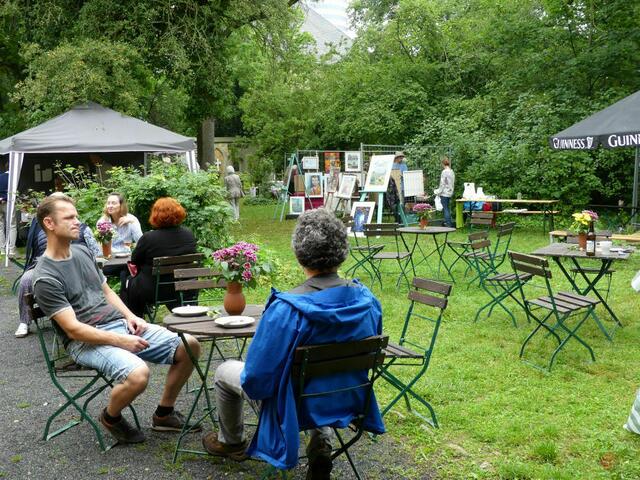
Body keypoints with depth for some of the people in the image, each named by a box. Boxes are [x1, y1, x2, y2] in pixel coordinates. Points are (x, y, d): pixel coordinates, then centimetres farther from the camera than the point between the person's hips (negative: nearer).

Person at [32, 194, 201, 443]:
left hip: (120, 324, 8)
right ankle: (111, 417, -1)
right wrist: (121, 341, -21)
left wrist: (129, 316, 4)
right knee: (138, 374, -35)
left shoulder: (82, 252, 12)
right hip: (87, 341, -8)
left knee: (189, 346, -4)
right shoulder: (45, 278, -12)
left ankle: (164, 414, 14)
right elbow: (73, 329, -17)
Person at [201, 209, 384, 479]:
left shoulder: (285, 309, -31)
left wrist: (254, 384, -1)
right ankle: (321, 445, 25)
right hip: (349, 400, 5)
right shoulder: (367, 300, -14)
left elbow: (257, 381, -25)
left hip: (298, 405, -4)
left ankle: (231, 443, 43)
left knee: (225, 371, 21)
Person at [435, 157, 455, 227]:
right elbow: (453, 183, 13)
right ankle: (448, 222, 20)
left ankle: (448, 224, -5)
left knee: (445, 209, -4)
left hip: (444, 193, -8)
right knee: (447, 208, 15)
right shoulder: (452, 172, 8)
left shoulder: (444, 172, -14)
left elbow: (442, 184, -15)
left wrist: (438, 192, -8)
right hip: (450, 192, 8)